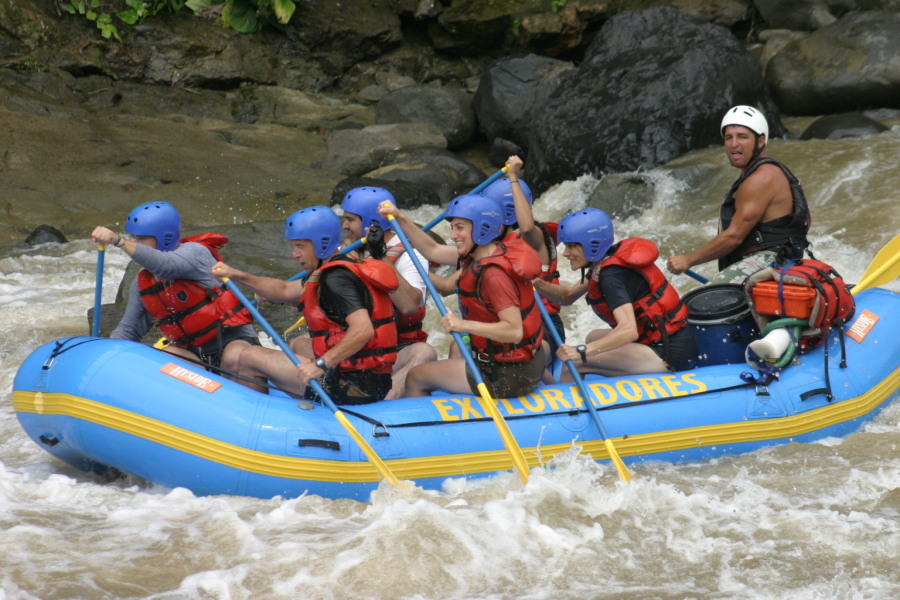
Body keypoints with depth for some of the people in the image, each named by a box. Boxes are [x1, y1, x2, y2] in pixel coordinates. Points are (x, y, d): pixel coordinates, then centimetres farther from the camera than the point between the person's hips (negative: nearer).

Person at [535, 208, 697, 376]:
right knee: (594, 337, 30)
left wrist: (582, 351, -39)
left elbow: (629, 330, -32)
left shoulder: (611, 276, -19)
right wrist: (537, 284, 1)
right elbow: (567, 297, 18)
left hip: (668, 356, -11)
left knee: (574, 363, -14)